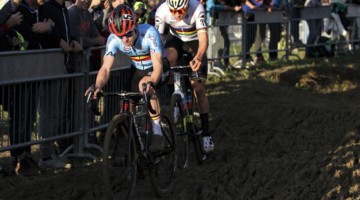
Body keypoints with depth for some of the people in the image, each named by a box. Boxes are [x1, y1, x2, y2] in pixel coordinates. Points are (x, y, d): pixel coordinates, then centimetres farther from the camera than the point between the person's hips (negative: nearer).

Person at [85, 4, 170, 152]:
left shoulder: (149, 33, -34)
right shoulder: (113, 39, -24)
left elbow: (157, 65, -40)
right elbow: (106, 68, -30)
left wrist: (150, 82, -60)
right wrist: (98, 86, -51)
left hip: (158, 68, -5)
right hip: (137, 69, 5)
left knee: (146, 87, -34)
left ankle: (157, 135, -28)